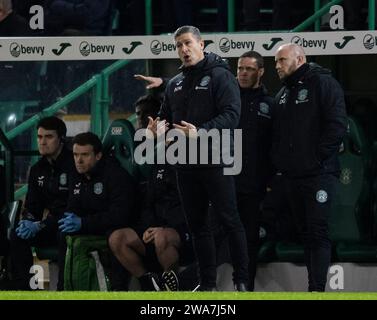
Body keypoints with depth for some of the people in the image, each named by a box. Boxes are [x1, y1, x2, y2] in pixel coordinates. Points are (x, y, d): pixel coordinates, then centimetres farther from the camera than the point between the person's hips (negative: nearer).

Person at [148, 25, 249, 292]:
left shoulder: (220, 76, -5)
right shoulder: (175, 84, 17)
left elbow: (231, 115, -16)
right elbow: (166, 117, 23)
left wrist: (201, 132, -28)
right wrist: (157, 127, -1)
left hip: (216, 162, -7)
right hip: (186, 164, 7)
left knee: (230, 220, -4)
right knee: (197, 224, 9)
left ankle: (242, 281, 1)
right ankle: (208, 283, 14)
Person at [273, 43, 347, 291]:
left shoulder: (323, 83, -6)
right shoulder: (283, 93, 19)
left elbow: (338, 125, -14)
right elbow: (278, 134, 24)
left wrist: (318, 157, -16)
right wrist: (278, 162, 10)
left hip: (318, 174, -8)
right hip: (292, 175, 8)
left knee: (318, 231, -12)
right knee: (306, 233, 9)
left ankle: (317, 289, -17)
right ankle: (314, 285, 12)